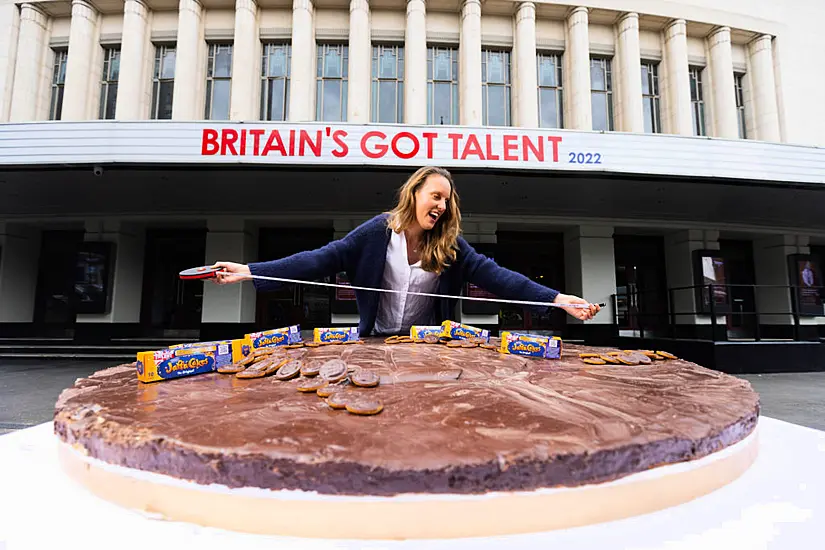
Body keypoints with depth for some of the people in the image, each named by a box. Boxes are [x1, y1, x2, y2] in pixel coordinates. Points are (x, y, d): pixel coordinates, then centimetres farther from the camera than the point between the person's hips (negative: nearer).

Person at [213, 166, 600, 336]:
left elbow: (494, 275, -15)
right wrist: (251, 271, -22)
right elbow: (321, 260, -15)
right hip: (377, 342, -1)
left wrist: (558, 299, -27)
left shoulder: (451, 246, -6)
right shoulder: (378, 231, -11)